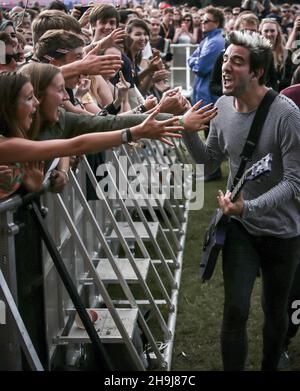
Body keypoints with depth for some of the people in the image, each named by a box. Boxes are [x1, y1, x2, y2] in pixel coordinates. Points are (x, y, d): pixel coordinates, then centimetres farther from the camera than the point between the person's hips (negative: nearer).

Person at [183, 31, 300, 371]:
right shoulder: (222, 106, -6)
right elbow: (209, 163, 3)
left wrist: (249, 207, -35)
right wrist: (187, 128, -13)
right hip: (239, 227, 3)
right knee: (236, 310, -3)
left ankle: (270, 366, 43)